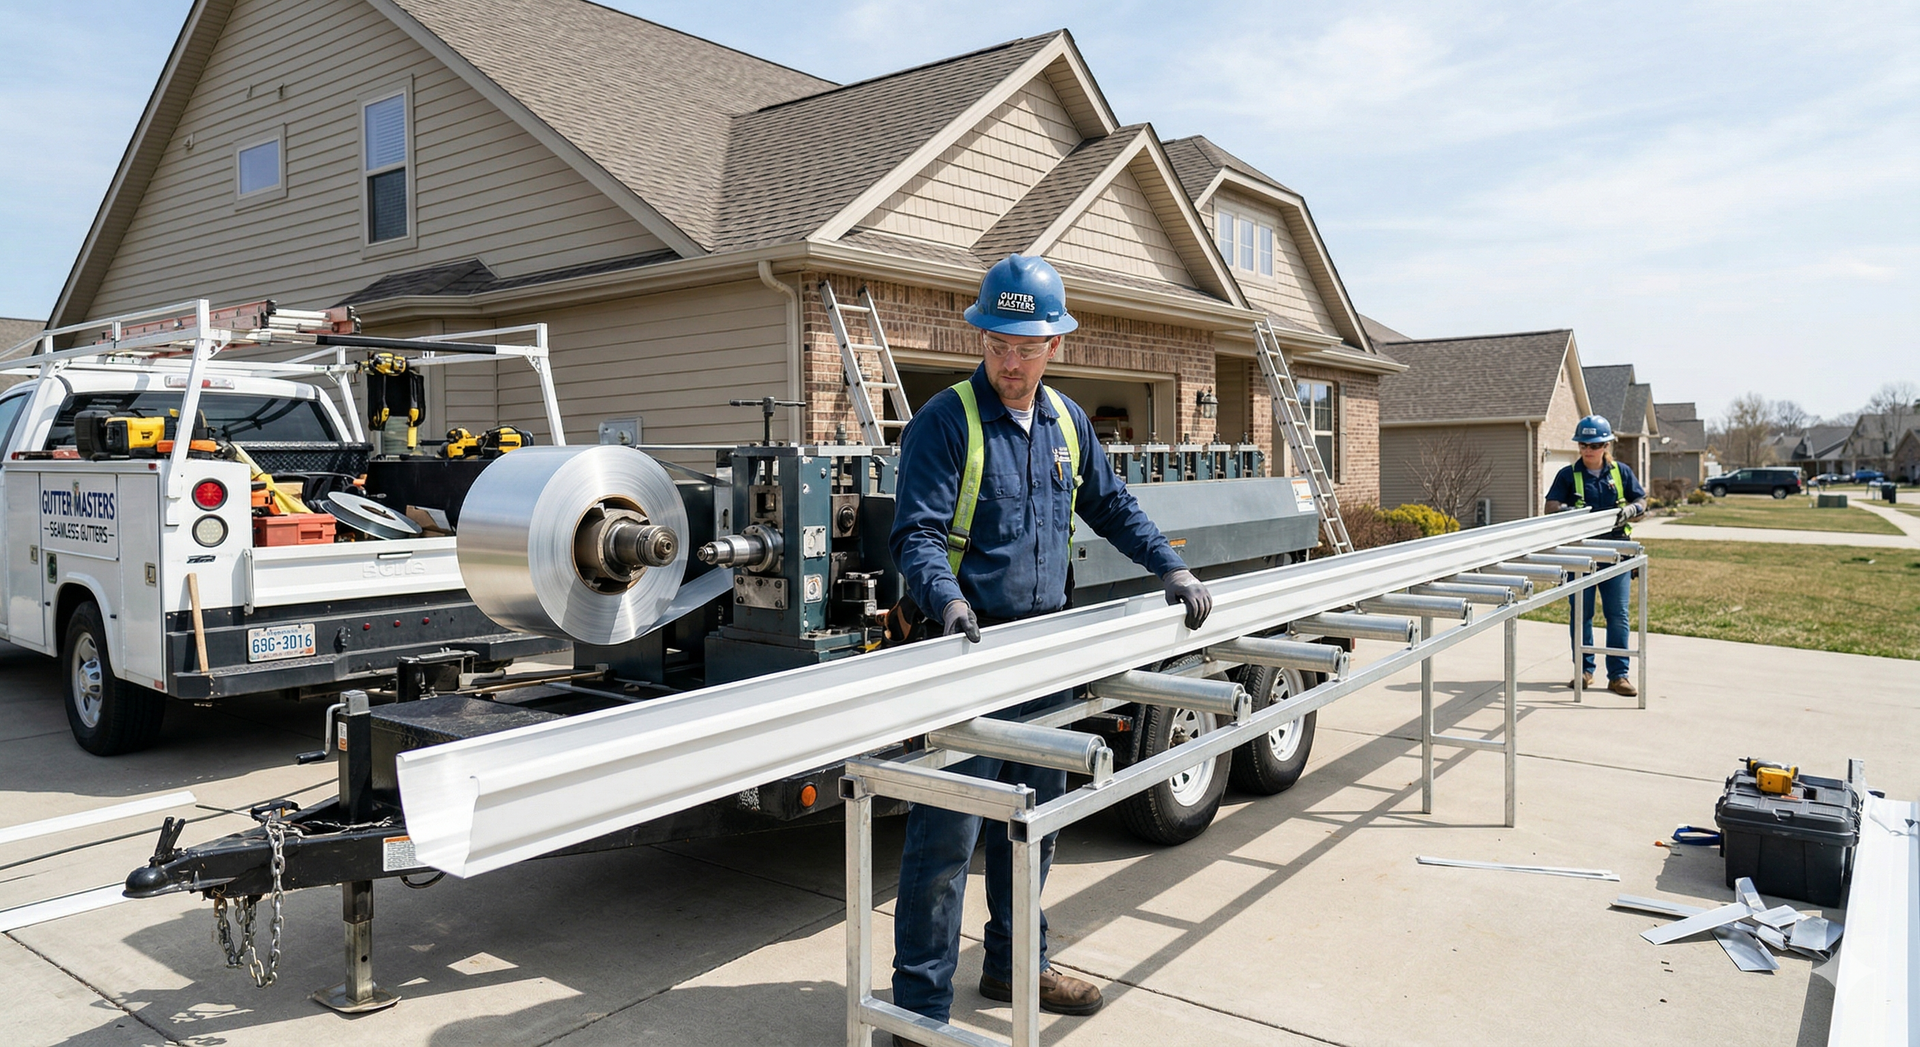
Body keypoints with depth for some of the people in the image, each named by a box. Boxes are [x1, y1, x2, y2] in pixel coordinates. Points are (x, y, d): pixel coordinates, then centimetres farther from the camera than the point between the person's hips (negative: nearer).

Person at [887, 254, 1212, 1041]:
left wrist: (1172, 567, 12)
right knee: (949, 829, -4)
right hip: (972, 650, -7)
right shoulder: (946, 420, -9)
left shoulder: (1067, 422, 11)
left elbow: (1111, 506, 21)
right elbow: (916, 534, -15)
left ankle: (1014, 964, 34)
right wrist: (947, 600, -33)